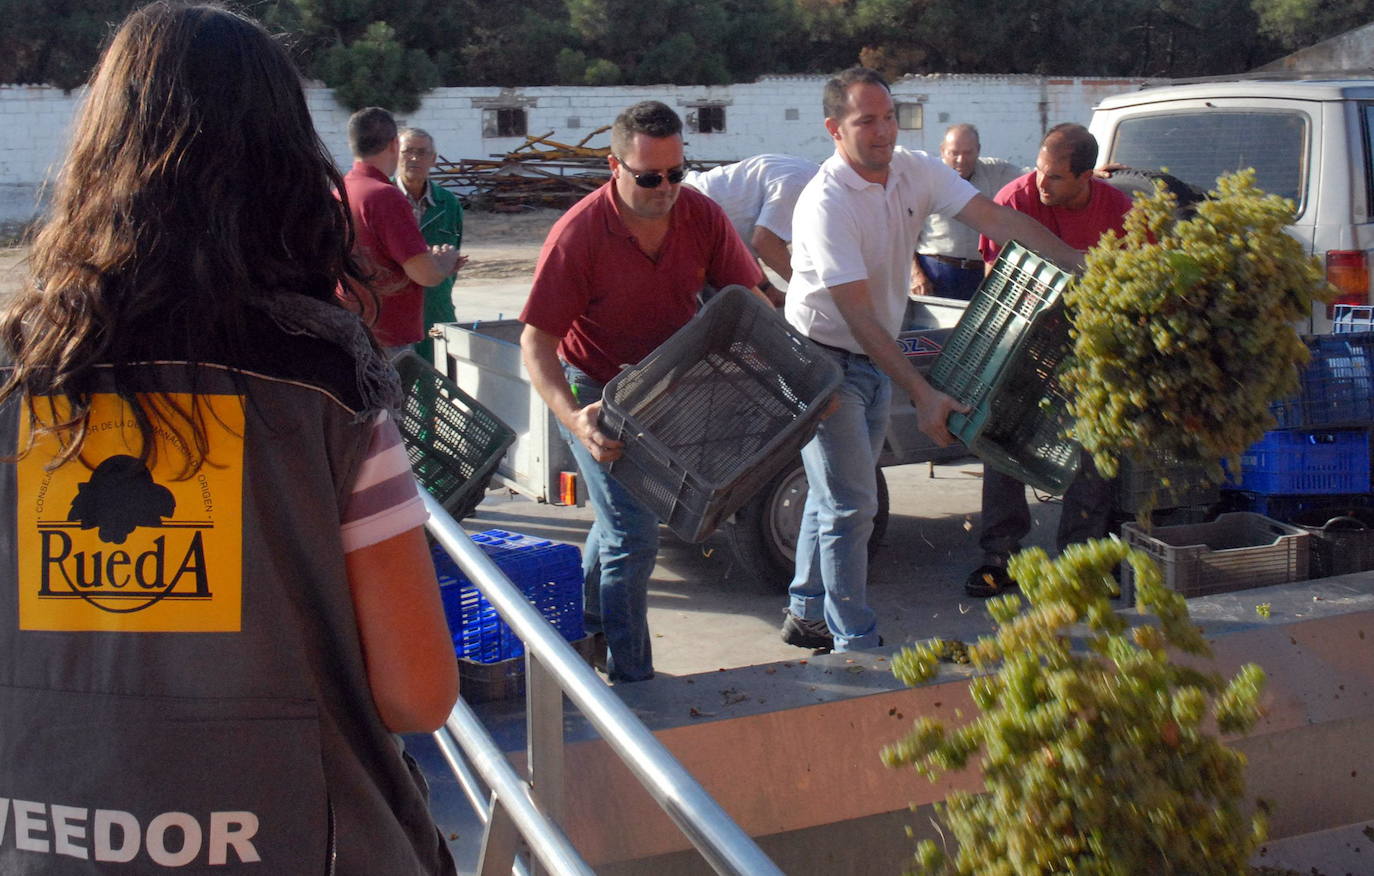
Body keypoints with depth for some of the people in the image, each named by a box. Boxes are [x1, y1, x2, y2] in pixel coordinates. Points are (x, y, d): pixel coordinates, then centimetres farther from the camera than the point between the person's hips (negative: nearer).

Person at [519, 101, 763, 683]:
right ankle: (631, 680, 3)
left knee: (623, 518, 21)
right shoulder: (578, 234, -27)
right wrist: (574, 420, -40)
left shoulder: (702, 216, -13)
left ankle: (579, 628, 44)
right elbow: (536, 342, -25)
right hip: (596, 393, -5)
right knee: (633, 535, -10)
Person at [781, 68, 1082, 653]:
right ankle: (856, 644, 4)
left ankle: (806, 615, 32)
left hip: (875, 361, 8)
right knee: (850, 506, -6)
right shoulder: (826, 203, -26)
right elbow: (859, 317, -29)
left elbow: (994, 217, -6)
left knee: (834, 494, 18)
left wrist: (1081, 265, -15)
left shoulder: (915, 171, -3)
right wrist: (922, 395, -33)